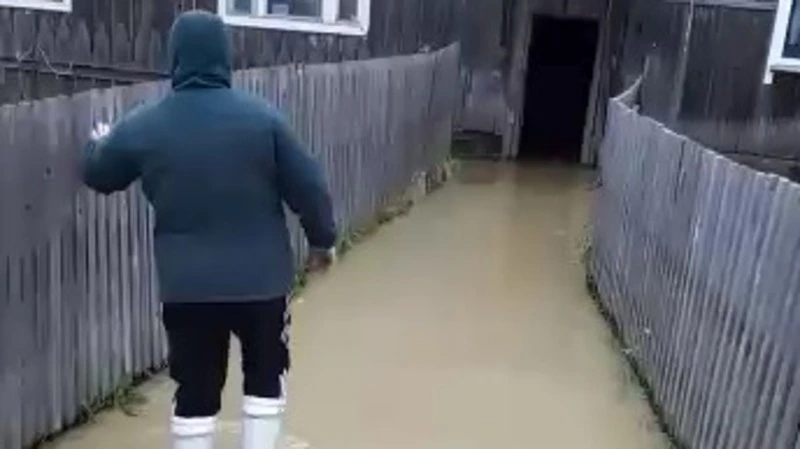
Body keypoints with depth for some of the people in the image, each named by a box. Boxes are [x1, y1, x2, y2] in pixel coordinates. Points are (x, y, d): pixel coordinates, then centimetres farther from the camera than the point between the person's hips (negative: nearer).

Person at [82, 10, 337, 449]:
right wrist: (322, 238, 12)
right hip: (261, 279, -1)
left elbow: (97, 175, 16)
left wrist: (98, 142, 39)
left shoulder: (144, 126, -2)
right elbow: (307, 187, -4)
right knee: (264, 380, 19)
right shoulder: (261, 117, -7)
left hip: (187, 286, 1)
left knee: (195, 393, 12)